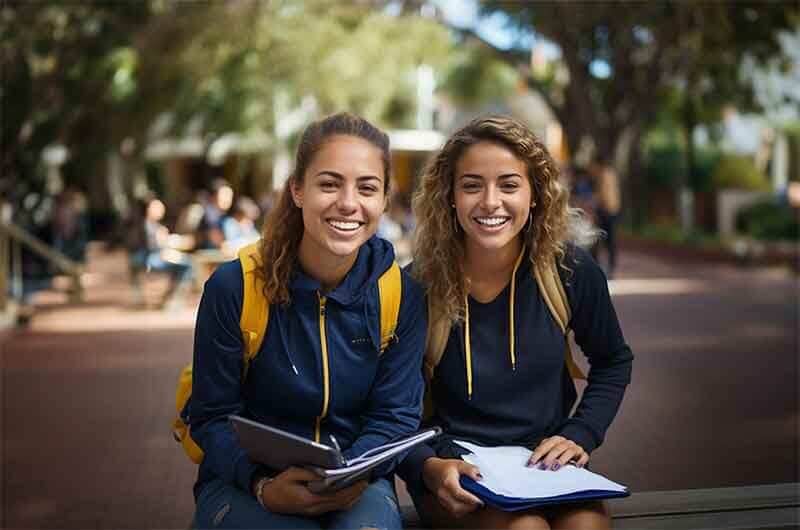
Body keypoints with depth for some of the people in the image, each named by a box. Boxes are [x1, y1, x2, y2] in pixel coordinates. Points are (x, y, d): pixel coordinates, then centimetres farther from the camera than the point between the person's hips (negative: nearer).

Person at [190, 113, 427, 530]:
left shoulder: (403, 294, -6)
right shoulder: (232, 287, -12)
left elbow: (395, 415, -3)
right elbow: (213, 417, -7)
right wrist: (264, 486, -25)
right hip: (242, 481, 0)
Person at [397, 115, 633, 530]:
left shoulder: (571, 269, -6)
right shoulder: (417, 285, -13)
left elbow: (613, 363, 12)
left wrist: (581, 434, -2)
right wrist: (429, 468, -25)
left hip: (546, 461, 2)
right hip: (453, 474, -2)